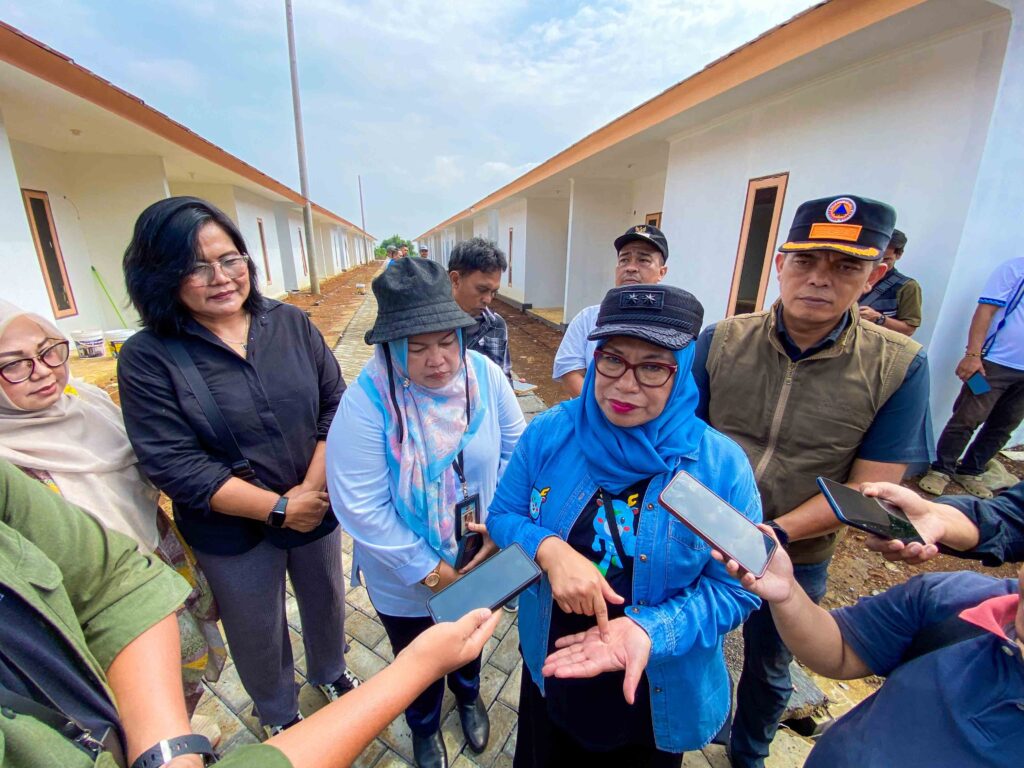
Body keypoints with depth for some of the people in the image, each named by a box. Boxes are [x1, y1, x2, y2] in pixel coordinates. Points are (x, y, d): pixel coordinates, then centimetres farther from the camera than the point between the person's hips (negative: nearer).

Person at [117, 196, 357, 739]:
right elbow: (173, 465, -18)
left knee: (326, 600, 25)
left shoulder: (290, 324, -7)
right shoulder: (147, 358, -14)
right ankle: (278, 716, 53)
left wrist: (313, 487, -17)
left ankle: (329, 672, 58)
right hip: (233, 533, -2)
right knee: (257, 632, 22)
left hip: (317, 507, 3)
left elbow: (335, 405, -8)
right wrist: (278, 507, -19)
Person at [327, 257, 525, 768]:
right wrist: (429, 570, -20)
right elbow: (361, 507, -25)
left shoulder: (484, 375, -19)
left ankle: (468, 695, 69)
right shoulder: (367, 402, -28)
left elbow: (517, 448, -7)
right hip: (405, 577, -2)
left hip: (479, 559, 3)